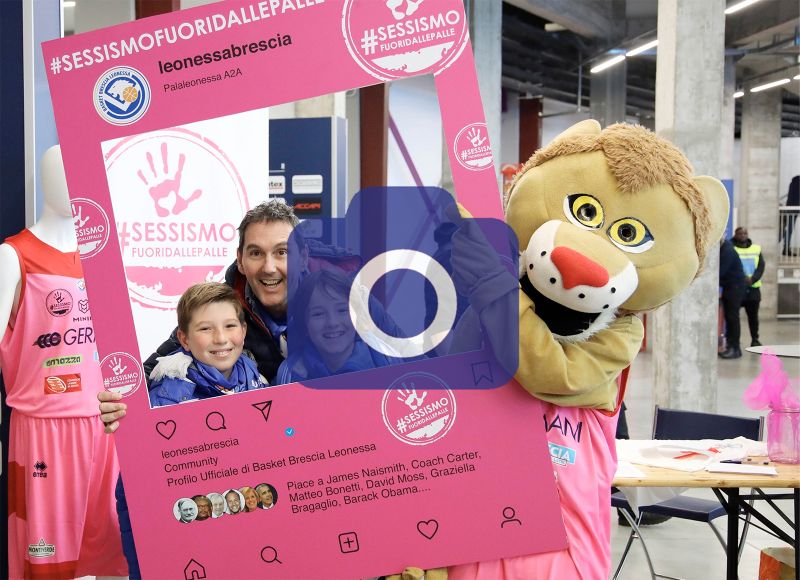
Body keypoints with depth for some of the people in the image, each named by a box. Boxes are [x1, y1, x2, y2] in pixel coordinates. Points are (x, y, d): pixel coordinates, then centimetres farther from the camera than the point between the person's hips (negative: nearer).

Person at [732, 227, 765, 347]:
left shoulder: (756, 249, 11)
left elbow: (761, 266, 2)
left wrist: (752, 279, -15)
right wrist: (741, 279, -22)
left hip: (753, 288, 4)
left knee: (753, 316, 11)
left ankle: (755, 340, 22)